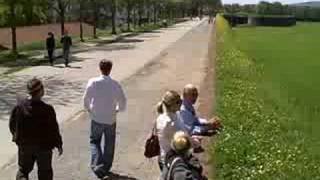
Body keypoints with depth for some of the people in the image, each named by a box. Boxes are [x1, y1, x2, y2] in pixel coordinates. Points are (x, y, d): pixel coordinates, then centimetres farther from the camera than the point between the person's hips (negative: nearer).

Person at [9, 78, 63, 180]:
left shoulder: (20, 107, -12)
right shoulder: (47, 110, -24)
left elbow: (12, 124, 2)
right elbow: (53, 130, -16)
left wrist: (17, 137, 21)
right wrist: (59, 144, -2)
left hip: (25, 145, 3)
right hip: (43, 146, -3)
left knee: (23, 170, 21)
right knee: (45, 172, 17)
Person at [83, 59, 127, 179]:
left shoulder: (93, 82, -13)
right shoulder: (115, 84, -12)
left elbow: (86, 99, -6)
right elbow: (123, 103, -7)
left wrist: (89, 110, 13)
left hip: (96, 119, 0)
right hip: (110, 119, 1)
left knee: (94, 141, 17)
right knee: (109, 144, 18)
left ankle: (97, 165, -2)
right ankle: (105, 168, 28)